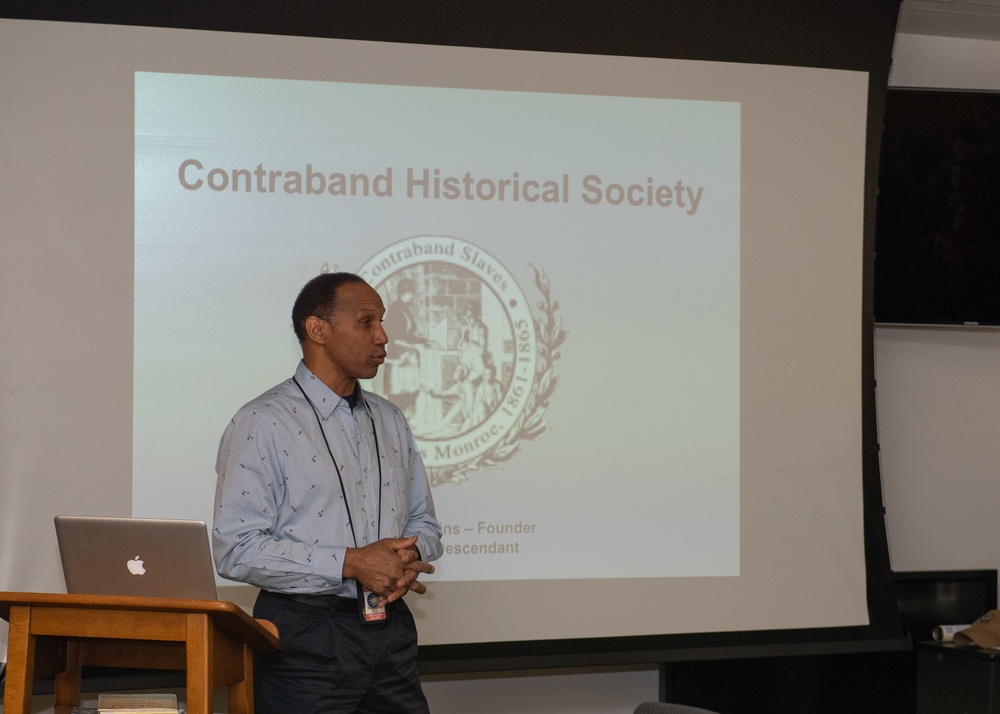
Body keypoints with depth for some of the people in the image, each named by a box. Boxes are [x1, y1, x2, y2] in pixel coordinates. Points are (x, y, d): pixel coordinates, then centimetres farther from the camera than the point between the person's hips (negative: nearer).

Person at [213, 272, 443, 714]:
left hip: (390, 631, 6)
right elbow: (236, 549, -15)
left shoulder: (391, 422, 16)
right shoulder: (262, 424, -6)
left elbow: (424, 524, 22)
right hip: (307, 637, -6)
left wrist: (409, 558, -3)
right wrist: (349, 564, -19)